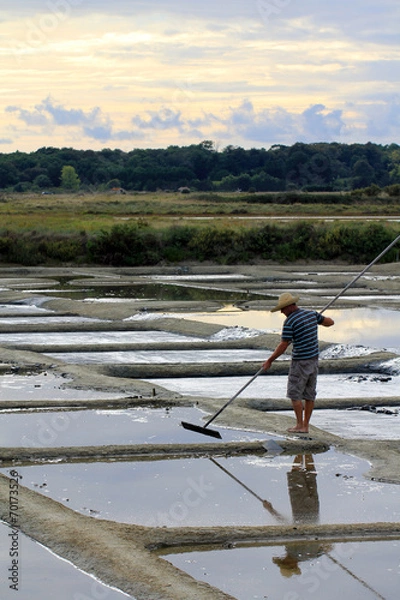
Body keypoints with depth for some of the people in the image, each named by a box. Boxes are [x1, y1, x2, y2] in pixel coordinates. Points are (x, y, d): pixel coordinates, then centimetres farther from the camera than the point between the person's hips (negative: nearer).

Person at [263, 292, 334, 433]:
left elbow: (283, 346, -15)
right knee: (309, 394, 10)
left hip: (300, 362, -8)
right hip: (314, 359, 8)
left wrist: (269, 361, -4)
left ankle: (300, 425, 2)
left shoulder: (290, 322, -16)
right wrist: (317, 319, 37)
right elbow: (330, 322, 18)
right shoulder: (312, 314, 4)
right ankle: (305, 425, 14)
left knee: (295, 394, 2)